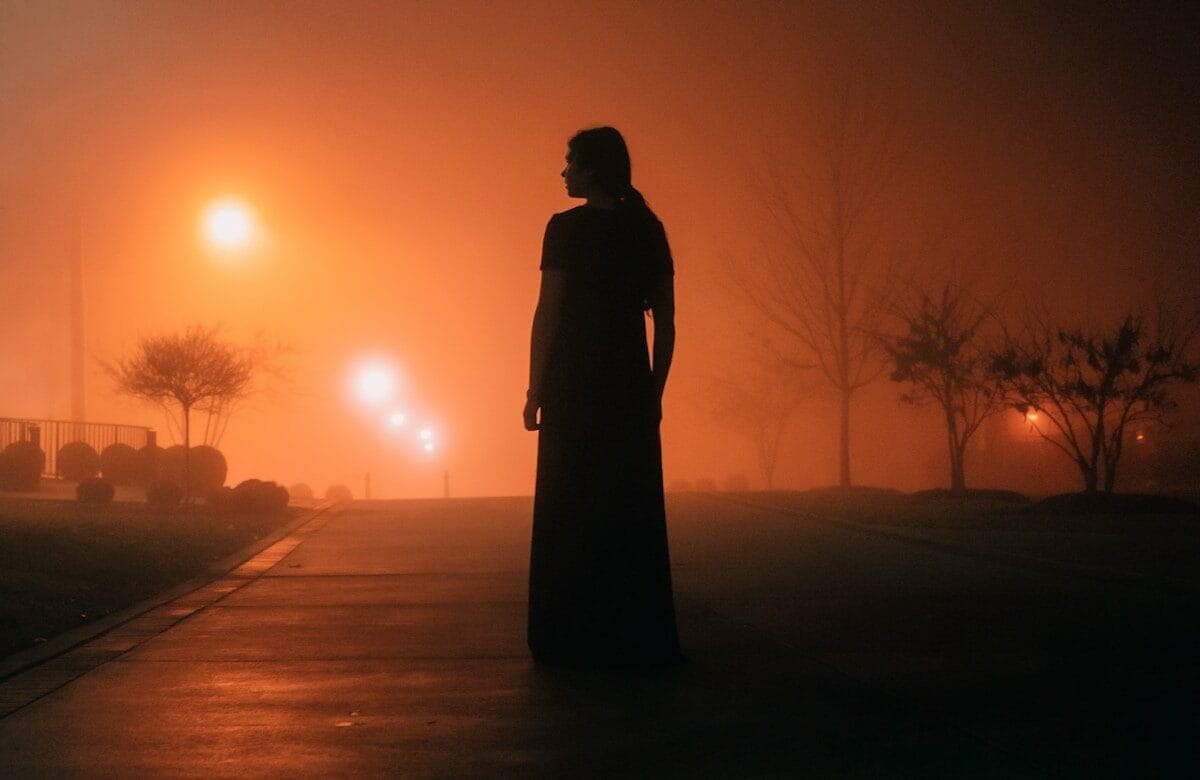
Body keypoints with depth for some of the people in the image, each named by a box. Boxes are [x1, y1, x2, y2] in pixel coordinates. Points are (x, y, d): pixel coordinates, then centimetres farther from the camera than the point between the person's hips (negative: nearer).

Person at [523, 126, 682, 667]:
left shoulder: (568, 228, -6)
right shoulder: (647, 229, 8)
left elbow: (548, 314, -9)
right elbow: (665, 321, 8)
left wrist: (535, 391, -4)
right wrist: (655, 390, 14)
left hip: (574, 385, -4)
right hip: (631, 388, 4)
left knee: (571, 513, 2)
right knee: (634, 512, 8)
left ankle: (575, 640, 2)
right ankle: (638, 636, 10)